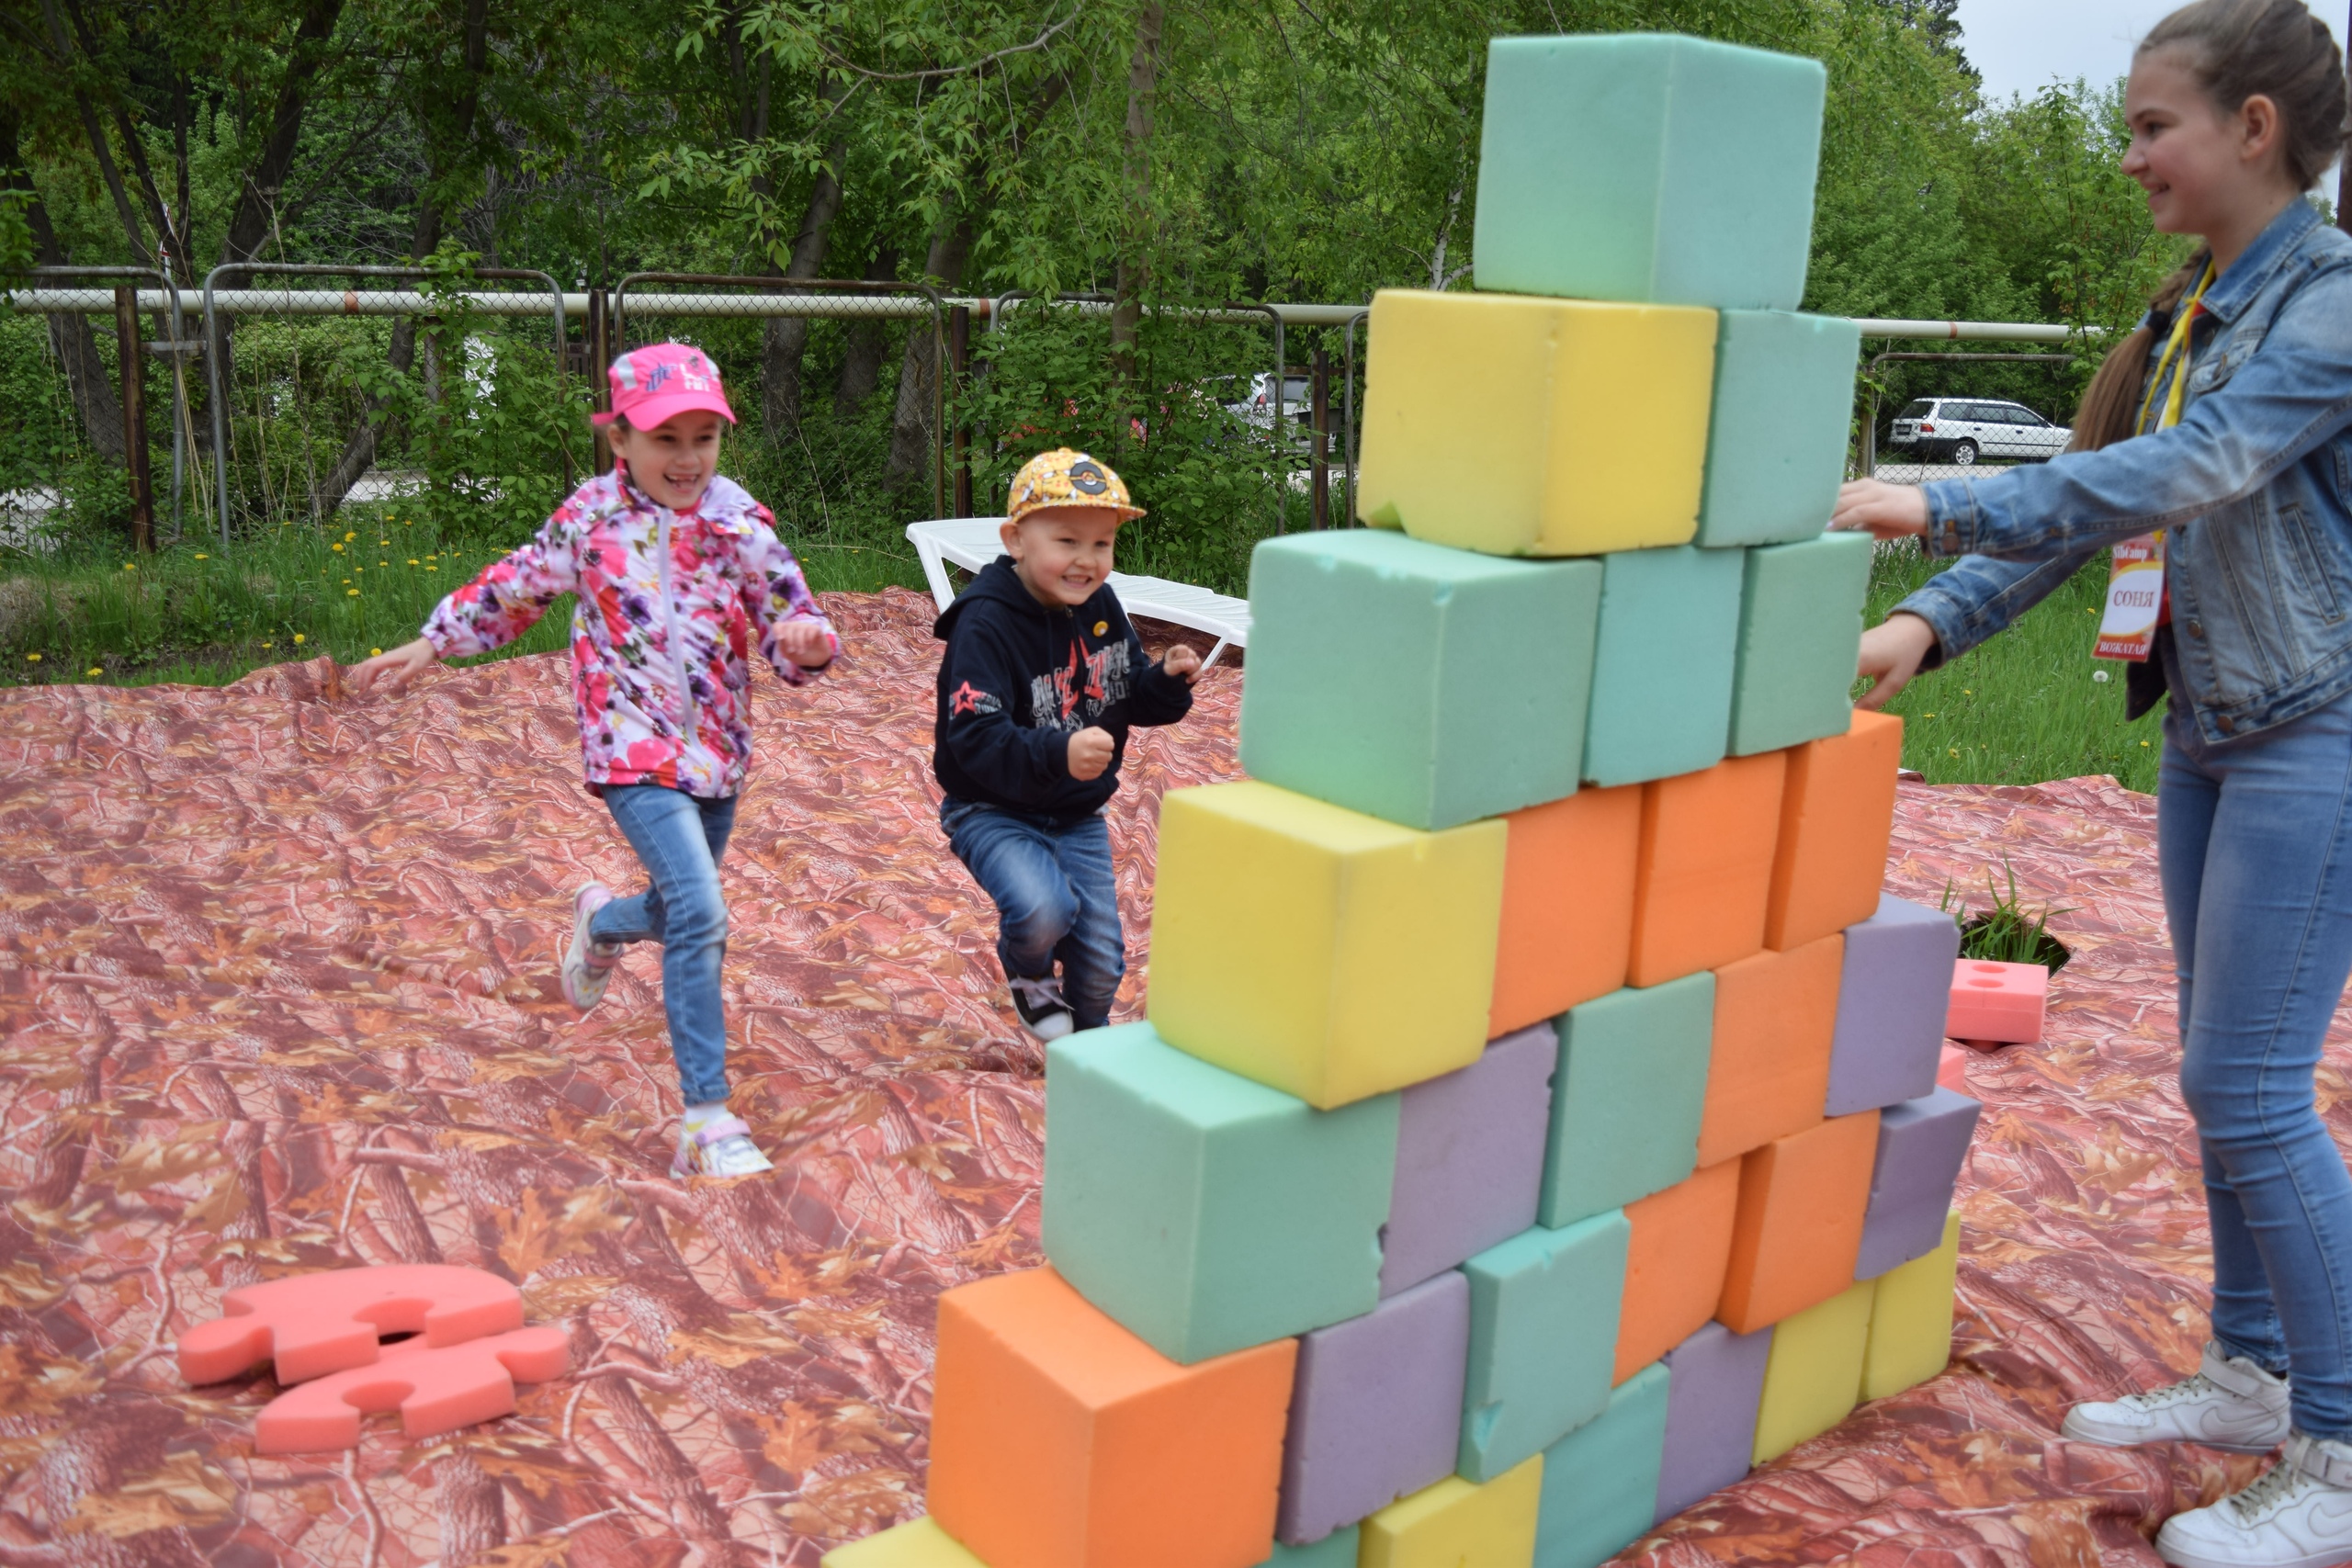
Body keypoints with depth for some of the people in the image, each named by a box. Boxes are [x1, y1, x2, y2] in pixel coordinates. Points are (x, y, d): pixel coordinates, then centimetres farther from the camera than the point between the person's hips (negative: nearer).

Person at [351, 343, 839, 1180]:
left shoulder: (739, 520, -3)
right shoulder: (591, 516, -3)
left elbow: (791, 620, -3)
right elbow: (515, 588, 13)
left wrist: (807, 639, -27)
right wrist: (428, 646, 15)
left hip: (719, 747, 4)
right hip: (635, 749, -4)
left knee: (682, 908, 22)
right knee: (700, 915, -20)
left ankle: (602, 922, 60)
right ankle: (707, 1121, -14)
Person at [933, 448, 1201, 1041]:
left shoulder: (1101, 606, -2)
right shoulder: (985, 624, -24)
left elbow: (1132, 699, 8)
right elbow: (976, 738, -32)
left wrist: (1168, 680, -15)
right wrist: (1058, 754, -48)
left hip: (1079, 814, 6)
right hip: (992, 810, -6)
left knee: (1102, 958, 7)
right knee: (1045, 908, -31)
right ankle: (1028, 973, 6)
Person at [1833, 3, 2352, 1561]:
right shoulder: (2191, 317, 10)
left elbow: (2184, 473, -28)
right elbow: (2095, 491, 6)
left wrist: (1938, 508, -31)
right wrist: (1933, 622, -7)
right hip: (2212, 730, 8)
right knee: (2226, 1078, 15)